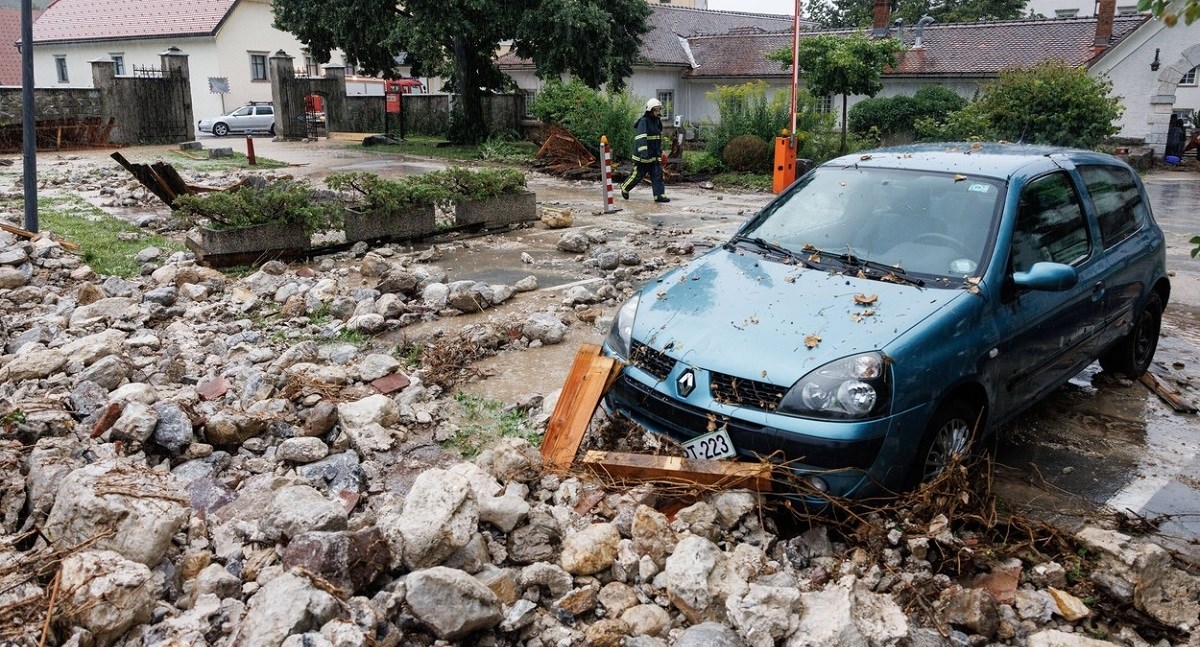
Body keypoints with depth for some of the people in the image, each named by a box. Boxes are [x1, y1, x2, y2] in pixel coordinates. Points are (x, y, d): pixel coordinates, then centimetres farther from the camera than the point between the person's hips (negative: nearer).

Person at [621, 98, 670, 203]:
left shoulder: (657, 121, 12)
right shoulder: (643, 121, -16)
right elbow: (640, 137, -28)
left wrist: (660, 151, 28)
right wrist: (643, 151, -39)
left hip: (655, 155, 8)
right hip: (643, 155, -8)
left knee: (658, 174, -1)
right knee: (637, 175, 3)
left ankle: (659, 195, -1)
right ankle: (625, 189, 25)